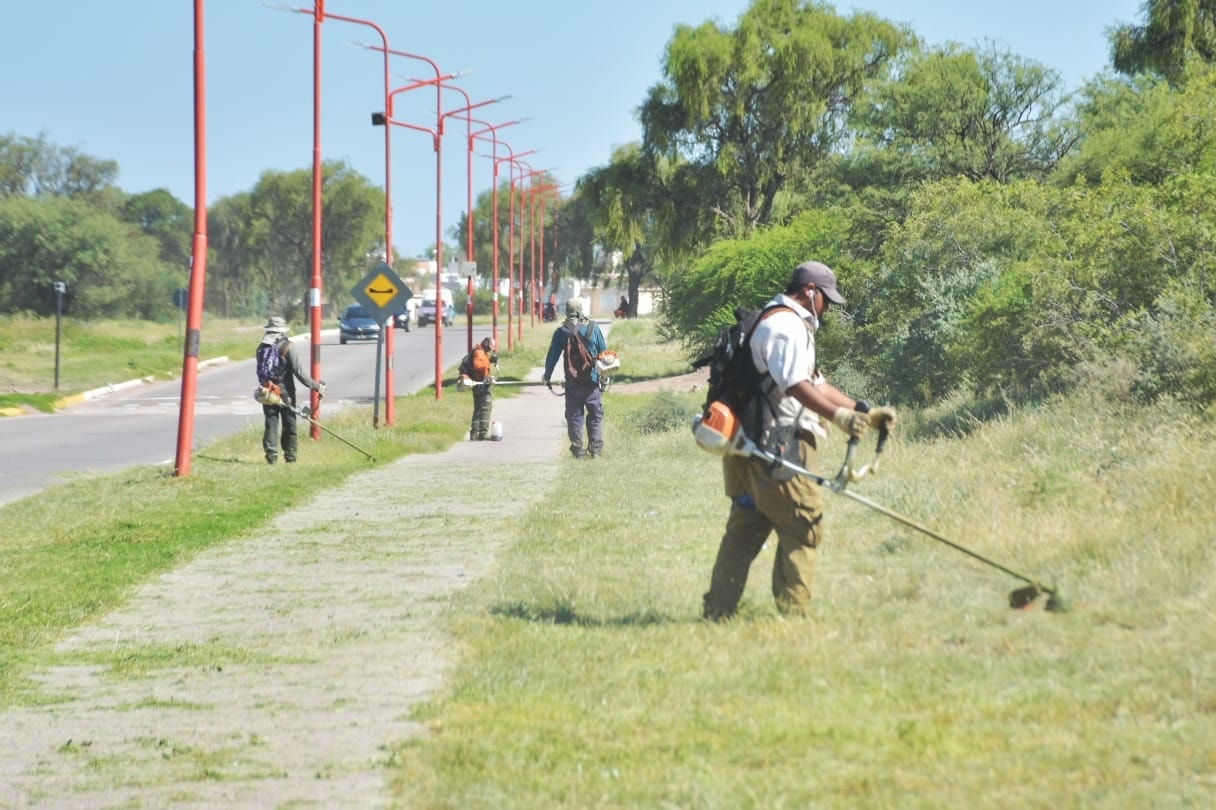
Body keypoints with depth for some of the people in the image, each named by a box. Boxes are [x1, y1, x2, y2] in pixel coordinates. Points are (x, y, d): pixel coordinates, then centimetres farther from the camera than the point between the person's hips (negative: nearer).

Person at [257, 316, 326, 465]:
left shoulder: (262, 347, 5)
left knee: (271, 423, 6)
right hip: (285, 392, -4)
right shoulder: (288, 347, -11)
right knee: (289, 424, 6)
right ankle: (290, 455, 9)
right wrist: (315, 386, -9)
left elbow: (259, 371, 10)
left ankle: (271, 454, -1)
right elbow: (298, 371, -15)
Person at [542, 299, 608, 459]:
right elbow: (603, 352, 5)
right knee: (596, 416, 8)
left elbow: (552, 356, 2)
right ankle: (596, 450, 2)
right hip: (593, 382, 0)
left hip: (572, 384, 0)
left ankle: (578, 450, 4)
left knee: (575, 417, 6)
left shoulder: (561, 331, -3)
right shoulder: (593, 328, -1)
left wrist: (547, 376, 16)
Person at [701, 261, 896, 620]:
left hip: (755, 449, 11)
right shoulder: (785, 325, -11)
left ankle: (718, 611, 13)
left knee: (746, 528, 12)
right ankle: (793, 613, -5)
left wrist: (864, 412, 16)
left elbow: (816, 384, 24)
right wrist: (838, 415, -30)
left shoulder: (793, 325, 24)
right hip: (778, 447, -11)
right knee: (803, 526, -6)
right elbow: (795, 385, -24)